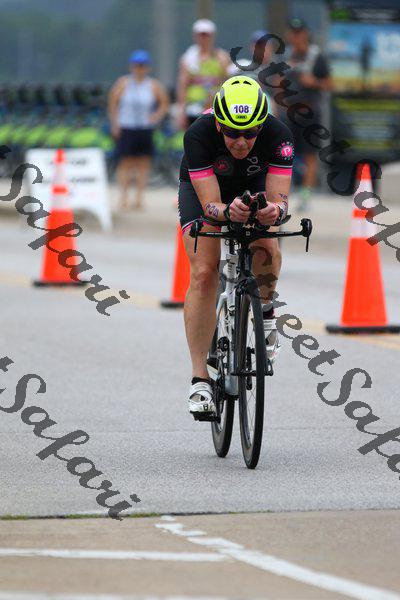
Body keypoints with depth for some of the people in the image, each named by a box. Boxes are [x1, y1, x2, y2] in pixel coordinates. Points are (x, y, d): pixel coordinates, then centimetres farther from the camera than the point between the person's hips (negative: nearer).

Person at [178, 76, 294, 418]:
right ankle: (200, 379, -14)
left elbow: (279, 199, -37)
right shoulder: (199, 135, -38)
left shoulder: (278, 136, -34)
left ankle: (265, 308, 5)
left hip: (253, 186, 1)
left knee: (267, 250, -28)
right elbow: (210, 205, -39)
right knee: (204, 273, -18)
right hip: (202, 188, -1)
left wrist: (274, 211, -60)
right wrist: (228, 211, -62)